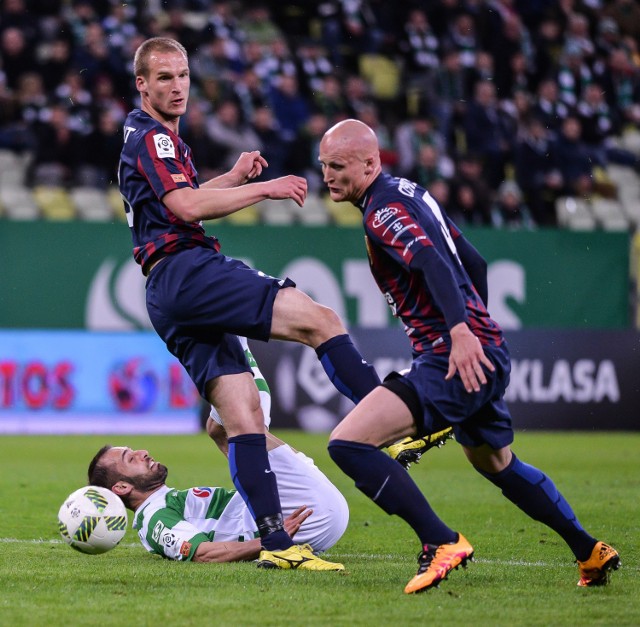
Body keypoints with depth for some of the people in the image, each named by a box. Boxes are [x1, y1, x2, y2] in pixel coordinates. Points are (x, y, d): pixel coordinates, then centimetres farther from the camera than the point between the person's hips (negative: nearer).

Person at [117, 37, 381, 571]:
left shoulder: (149, 138, 27)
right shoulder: (153, 136, -5)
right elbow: (185, 207, -18)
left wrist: (235, 177, 23)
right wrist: (264, 188, -14)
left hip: (171, 298, 10)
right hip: (188, 271, -10)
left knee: (243, 415, 0)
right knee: (320, 320, -20)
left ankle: (276, 542, -8)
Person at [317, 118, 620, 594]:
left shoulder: (383, 210, -11)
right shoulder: (410, 194, 18)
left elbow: (433, 261, -28)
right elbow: (473, 263, 25)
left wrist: (460, 331, -39)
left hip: (456, 356, -10)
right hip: (484, 354, 10)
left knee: (348, 442, -18)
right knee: (496, 463, 30)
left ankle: (443, 544, -19)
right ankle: (592, 553, 37)